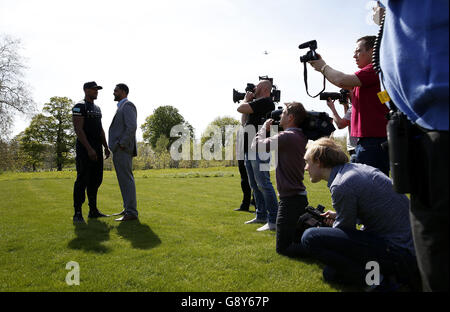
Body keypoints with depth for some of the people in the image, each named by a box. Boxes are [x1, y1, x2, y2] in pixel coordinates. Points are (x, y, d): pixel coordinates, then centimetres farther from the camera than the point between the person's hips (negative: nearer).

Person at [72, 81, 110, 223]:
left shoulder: (97, 109, 19)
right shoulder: (79, 107, -6)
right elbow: (78, 129, -15)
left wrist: (106, 147, 13)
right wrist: (89, 149, -22)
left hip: (97, 149, 8)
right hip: (84, 149, -8)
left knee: (96, 180, 9)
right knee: (82, 180, -8)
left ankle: (93, 210, 17)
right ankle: (77, 213, -3)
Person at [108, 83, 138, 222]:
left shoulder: (127, 105, -9)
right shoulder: (122, 107, 23)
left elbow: (132, 127, -22)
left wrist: (121, 145, -20)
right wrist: (116, 146, 17)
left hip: (123, 149, -10)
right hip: (119, 150, 10)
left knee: (126, 180, -9)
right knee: (124, 180, 12)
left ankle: (131, 212, -6)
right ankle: (128, 209, 19)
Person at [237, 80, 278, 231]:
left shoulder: (265, 102, -9)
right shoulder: (257, 103, 22)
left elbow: (240, 109, -17)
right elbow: (244, 121, 25)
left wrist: (246, 100, 5)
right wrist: (248, 100, 20)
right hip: (249, 150, 11)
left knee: (263, 184, -12)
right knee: (255, 185, 14)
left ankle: (273, 220, -9)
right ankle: (261, 216, 24)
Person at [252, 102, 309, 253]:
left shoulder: (286, 136, -19)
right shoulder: (300, 137, 9)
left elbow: (256, 145, -13)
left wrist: (264, 127, 3)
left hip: (290, 199, -9)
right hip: (300, 197, 10)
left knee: (283, 248, -3)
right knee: (297, 238, 25)